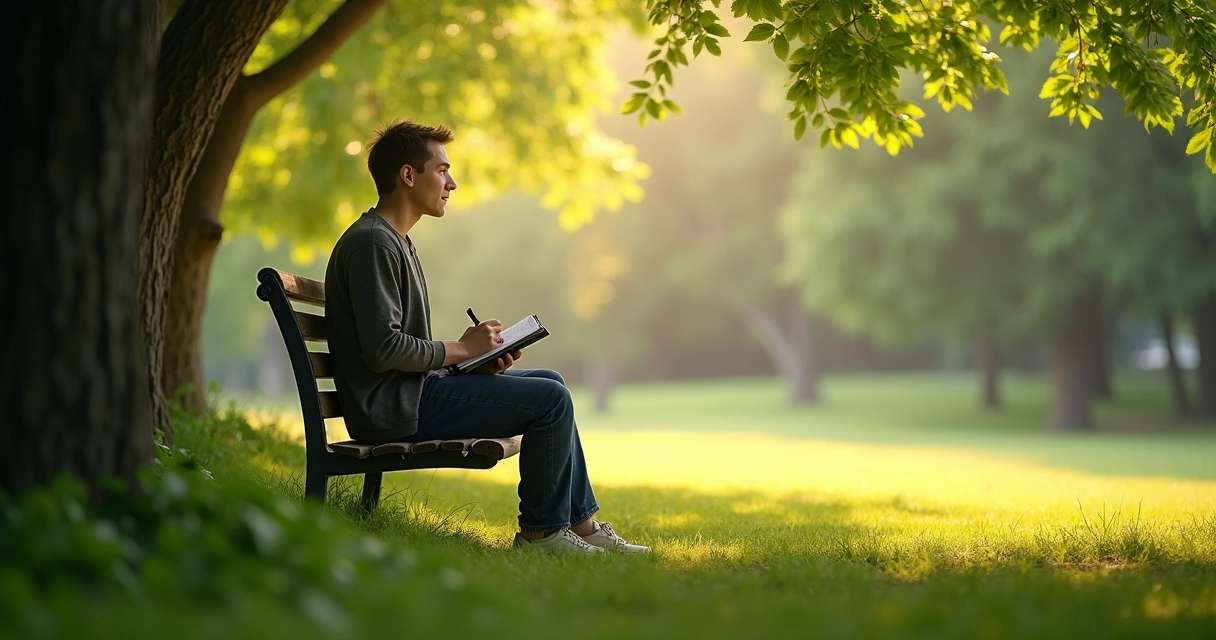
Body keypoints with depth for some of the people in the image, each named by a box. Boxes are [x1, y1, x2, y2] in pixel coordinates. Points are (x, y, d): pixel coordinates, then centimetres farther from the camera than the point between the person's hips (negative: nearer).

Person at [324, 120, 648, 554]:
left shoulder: (395, 241, 19)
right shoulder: (372, 243, -16)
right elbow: (382, 349, -24)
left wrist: (477, 356, 5)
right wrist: (462, 348, -12)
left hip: (413, 391, 11)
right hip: (393, 407, -11)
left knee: (550, 383, 17)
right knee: (550, 399, -14)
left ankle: (581, 522, 18)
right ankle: (541, 530, 1)